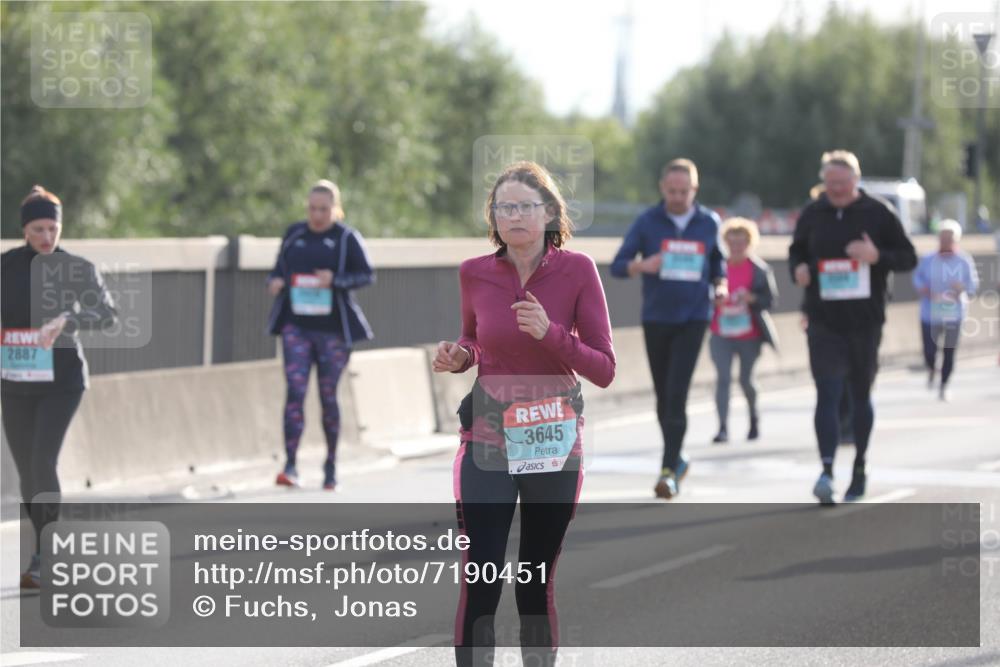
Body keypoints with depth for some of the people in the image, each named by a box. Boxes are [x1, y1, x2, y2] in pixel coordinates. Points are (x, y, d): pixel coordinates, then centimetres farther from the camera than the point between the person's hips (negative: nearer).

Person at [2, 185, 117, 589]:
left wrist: (67, 320, -24)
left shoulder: (77, 269, -4)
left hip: (61, 381, -3)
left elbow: (108, 315, -8)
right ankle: (47, 554, 22)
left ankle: (42, 559, -14)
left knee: (43, 463, -17)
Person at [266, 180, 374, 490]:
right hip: (296, 325, 2)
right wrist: (275, 281, -6)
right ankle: (290, 466, -16)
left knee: (328, 395, 6)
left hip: (332, 328, -2)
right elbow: (279, 269, 18)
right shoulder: (293, 235, 8)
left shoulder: (347, 238, -1)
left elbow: (367, 275, -4)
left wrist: (335, 280, -21)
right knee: (295, 389, -12)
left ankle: (331, 465, 22)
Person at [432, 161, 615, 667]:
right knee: (480, 582, -10)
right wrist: (458, 357, -4)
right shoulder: (475, 274, -2)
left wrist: (550, 333, -24)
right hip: (487, 441, 0)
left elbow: (604, 370, -9)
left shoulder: (577, 270, -8)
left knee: (537, 586, 8)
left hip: (554, 444, 0)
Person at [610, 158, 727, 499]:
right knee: (664, 396, 10)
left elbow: (718, 262, 18)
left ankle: (669, 471, -15)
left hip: (692, 320, -1)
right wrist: (643, 265, -22)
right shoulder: (647, 222, -1)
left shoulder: (709, 223, 2)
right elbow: (618, 266, -1)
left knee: (677, 395, -14)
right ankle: (676, 460, 30)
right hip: (656, 319, 1)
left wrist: (720, 286, -2)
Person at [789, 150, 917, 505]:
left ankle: (859, 467, 29)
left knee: (861, 395, 13)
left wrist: (878, 256, -19)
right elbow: (796, 251, 18)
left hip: (865, 322, 0)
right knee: (827, 395, -13)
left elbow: (908, 258, 0)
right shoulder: (812, 215, 4)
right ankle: (827, 470, -21)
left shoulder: (878, 214, -2)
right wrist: (798, 268, -5)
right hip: (824, 323, 0)